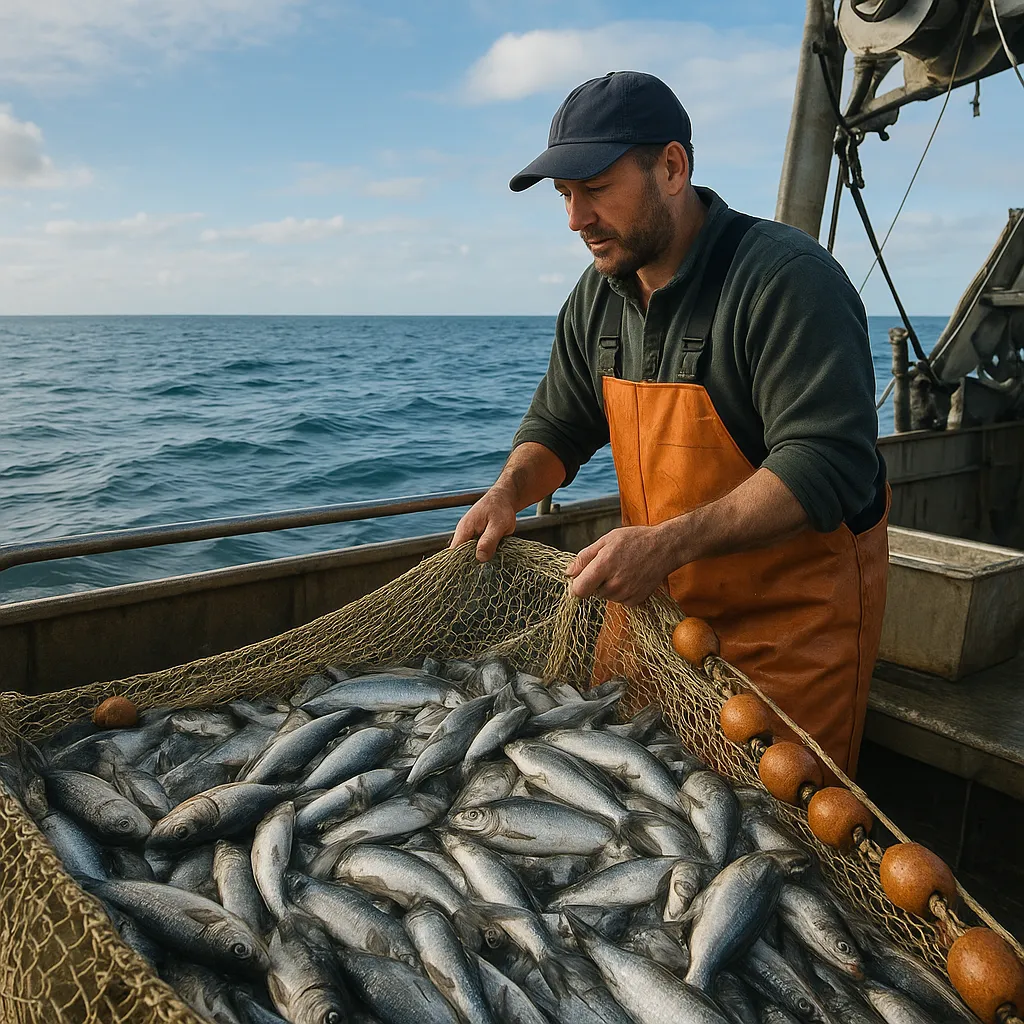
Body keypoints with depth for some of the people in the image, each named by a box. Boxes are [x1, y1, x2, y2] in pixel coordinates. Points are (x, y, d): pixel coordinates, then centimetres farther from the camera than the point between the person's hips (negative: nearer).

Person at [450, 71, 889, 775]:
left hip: (793, 618, -6)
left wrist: (669, 543, -37)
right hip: (653, 598, 7)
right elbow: (559, 425, 12)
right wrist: (509, 493, -9)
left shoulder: (788, 278, -22)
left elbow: (827, 465, -29)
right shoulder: (598, 295, 2)